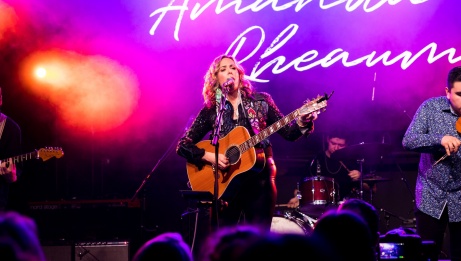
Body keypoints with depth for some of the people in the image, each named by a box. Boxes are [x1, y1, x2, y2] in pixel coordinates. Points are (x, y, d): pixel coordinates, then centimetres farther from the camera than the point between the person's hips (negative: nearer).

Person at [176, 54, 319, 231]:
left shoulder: (260, 101, 5)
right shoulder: (210, 111, 3)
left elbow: (289, 133, 3)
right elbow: (183, 146, 3)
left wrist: (302, 122, -17)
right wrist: (209, 157, -12)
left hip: (260, 178, 0)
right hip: (225, 182, 0)